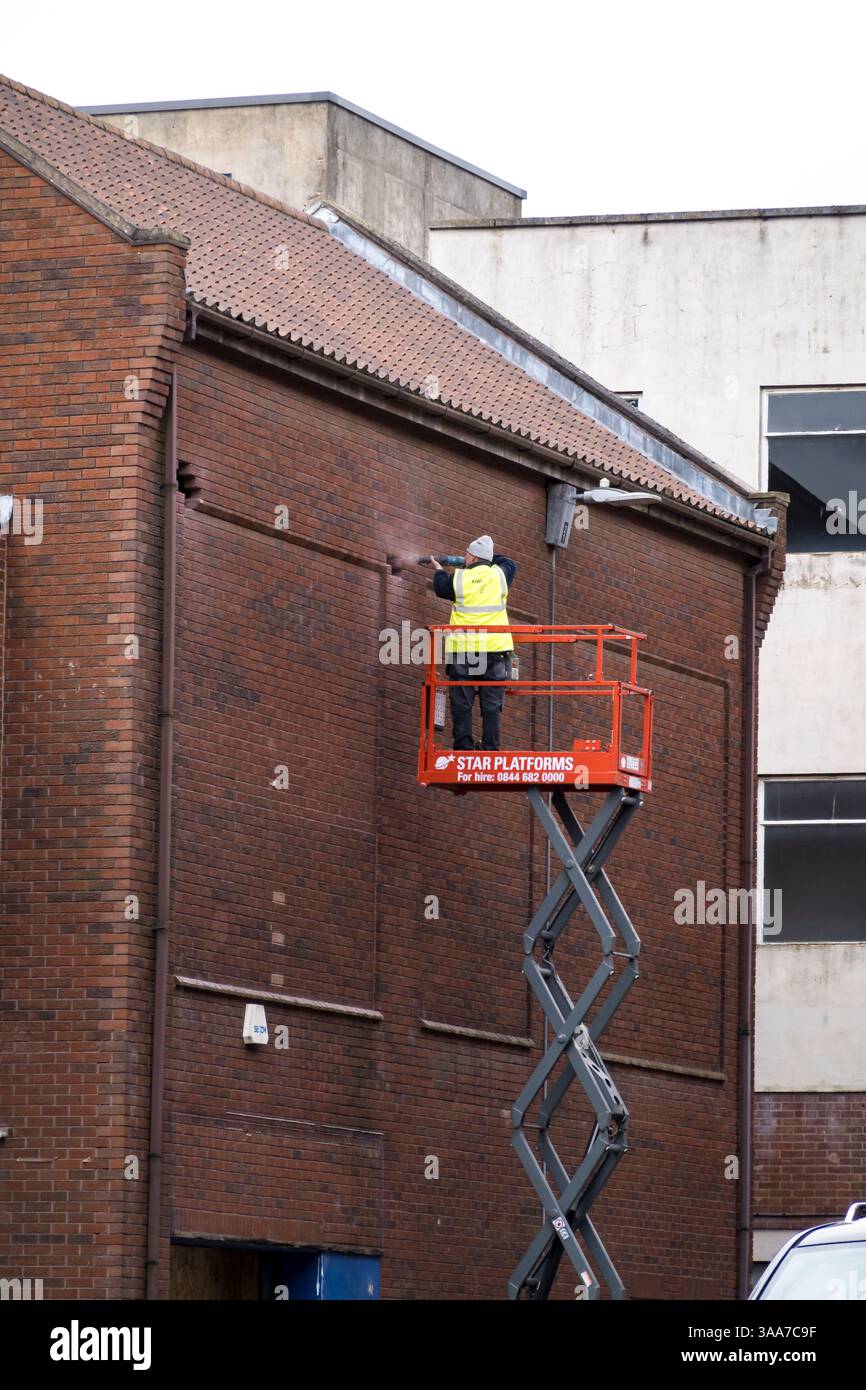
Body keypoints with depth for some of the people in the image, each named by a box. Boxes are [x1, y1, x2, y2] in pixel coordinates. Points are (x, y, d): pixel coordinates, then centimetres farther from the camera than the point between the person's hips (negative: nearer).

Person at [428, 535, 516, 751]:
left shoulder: (458, 578, -3)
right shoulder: (499, 575, 2)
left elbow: (441, 588, 17)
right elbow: (510, 564, 26)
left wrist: (439, 570, 36)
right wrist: (488, 560, 35)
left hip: (463, 649, -1)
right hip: (494, 647, 1)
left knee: (462, 702, 3)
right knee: (492, 704, 4)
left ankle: (463, 744, -3)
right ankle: (490, 746, -2)